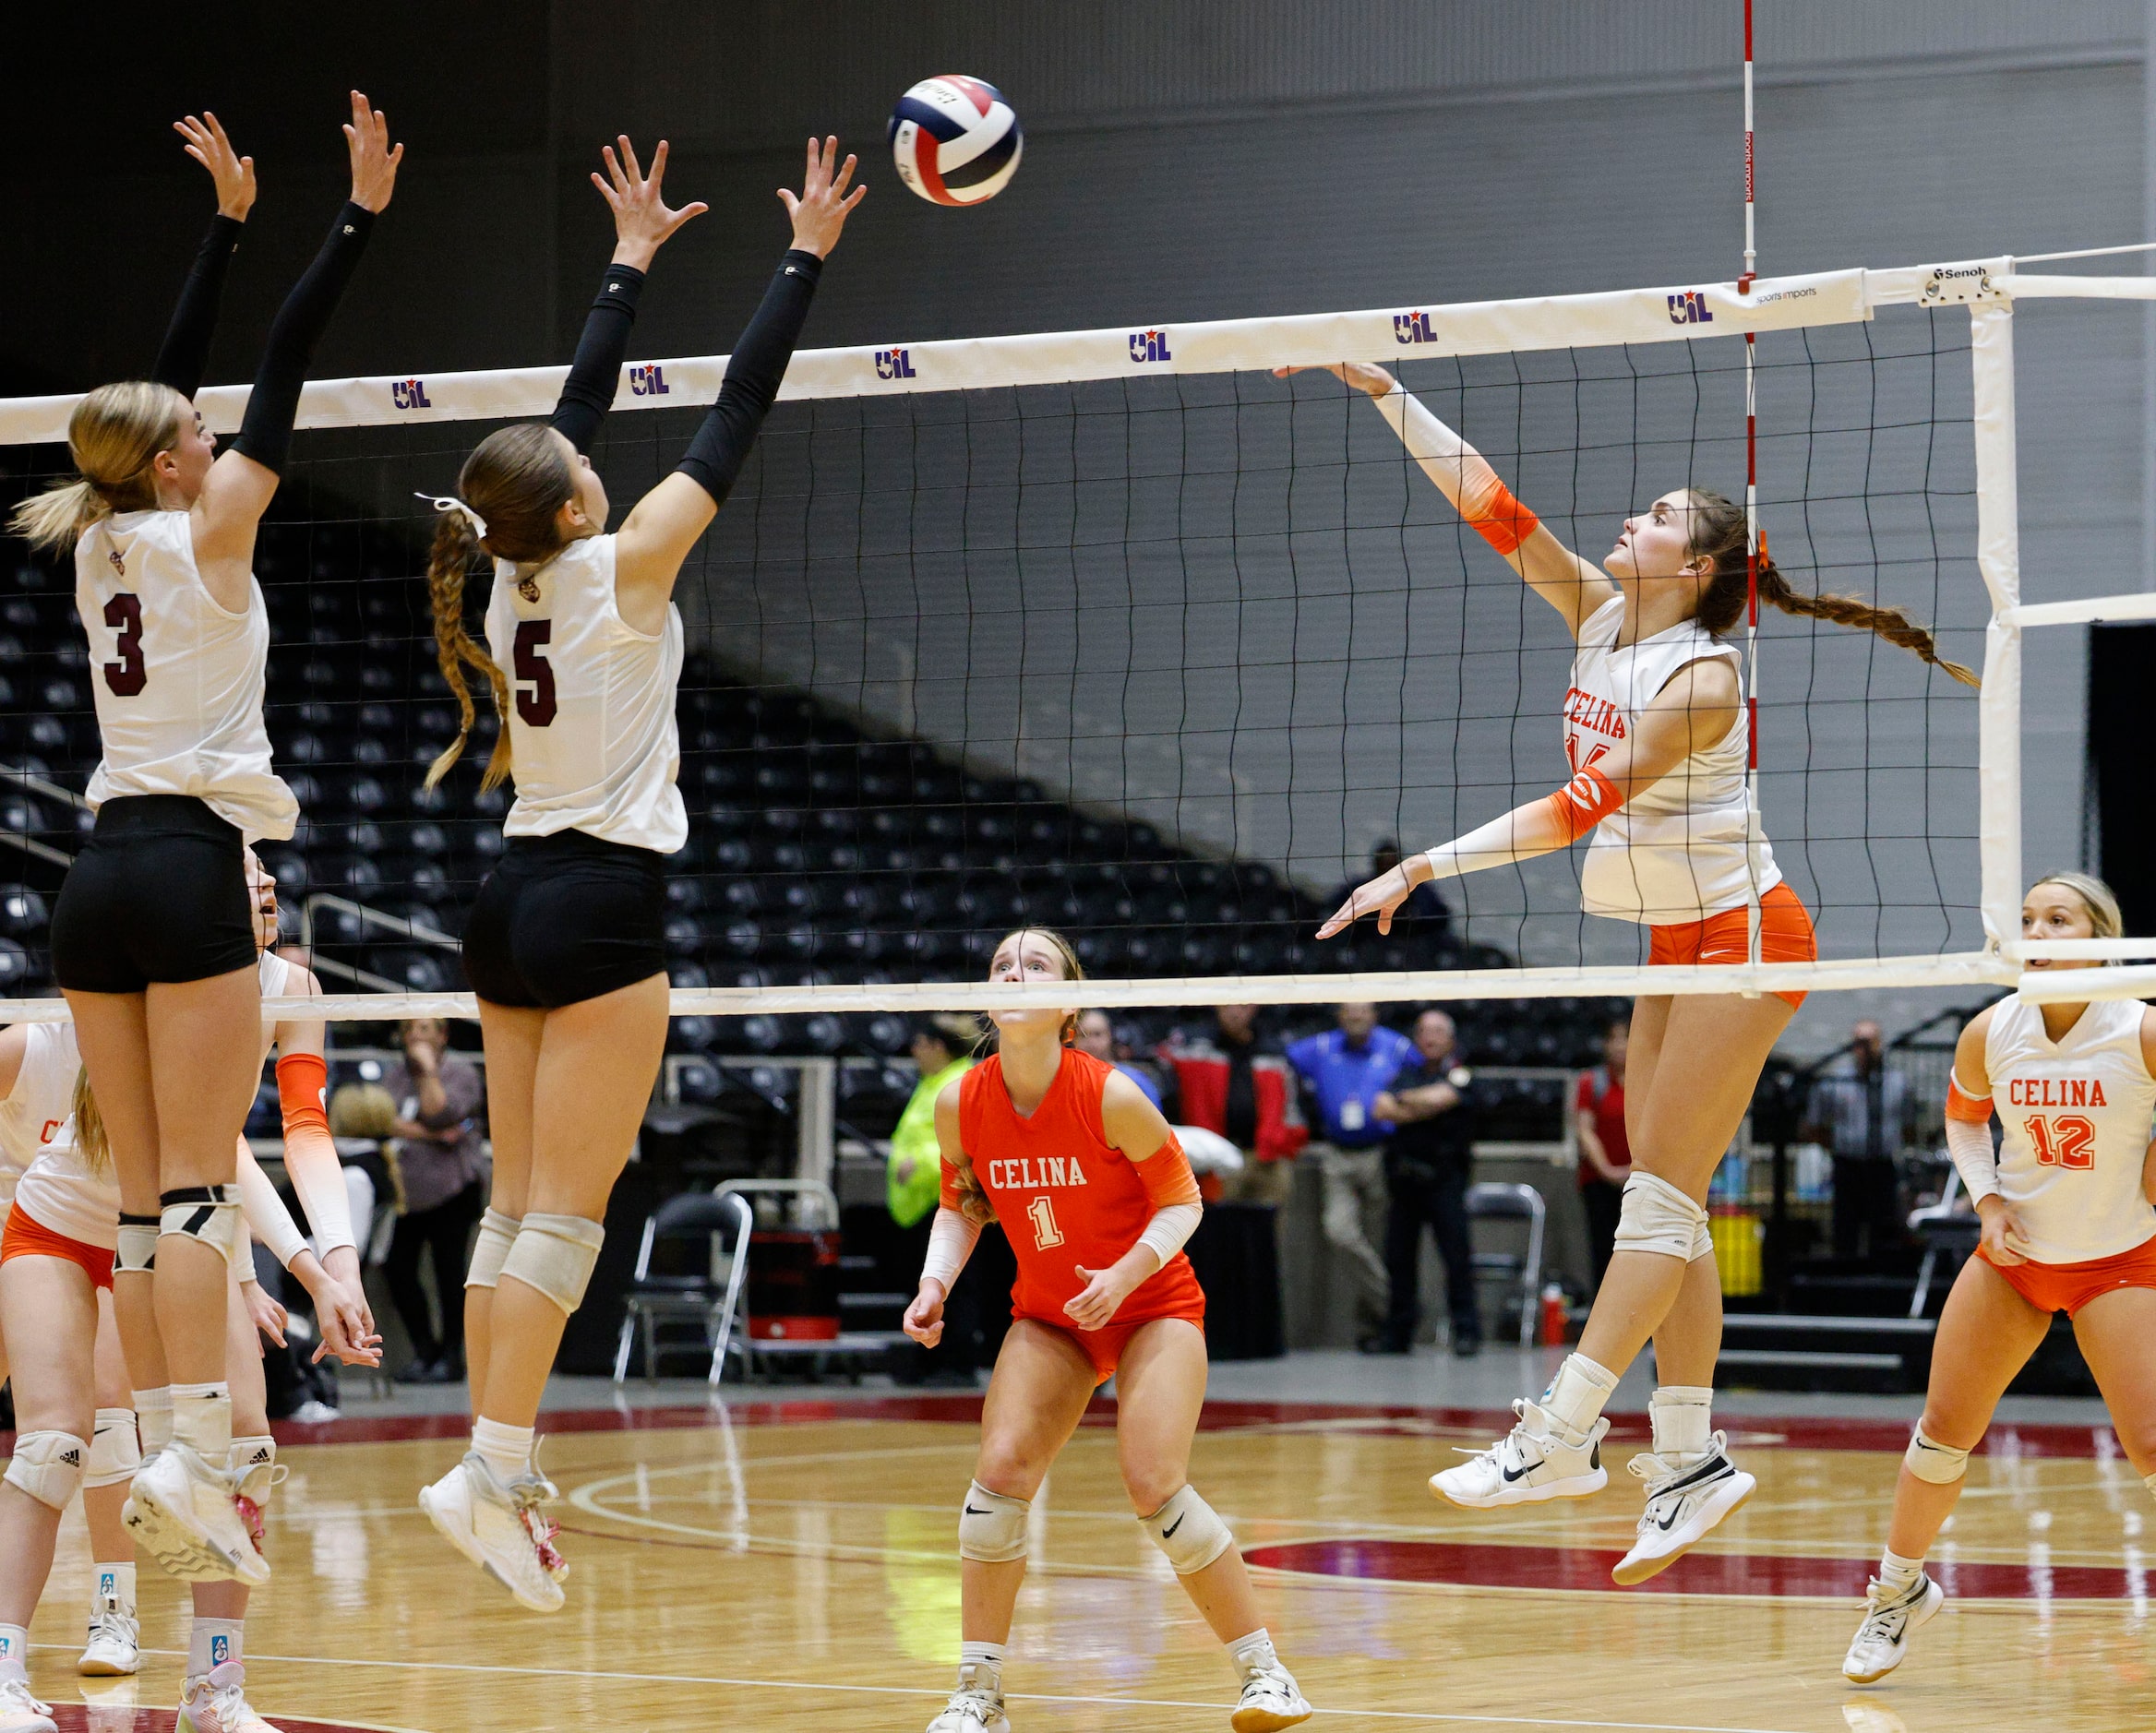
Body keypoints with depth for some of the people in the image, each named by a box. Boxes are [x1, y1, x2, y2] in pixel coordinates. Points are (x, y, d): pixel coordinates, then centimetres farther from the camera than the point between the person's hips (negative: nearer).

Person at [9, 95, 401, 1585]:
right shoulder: (202, 535, -5)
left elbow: (171, 379, 22)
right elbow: (284, 374, -6)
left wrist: (227, 221, 28)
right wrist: (358, 219, -5)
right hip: (189, 861, -7)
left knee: (149, 1190, 6)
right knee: (197, 1183, -11)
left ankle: (157, 1451, 3)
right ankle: (195, 1456, -18)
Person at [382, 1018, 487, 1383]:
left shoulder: (460, 1072, -2)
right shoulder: (395, 1074, 11)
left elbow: (438, 1113, -19)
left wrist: (429, 1068, -13)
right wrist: (431, 1135, -13)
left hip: (451, 1188, -5)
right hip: (405, 1189, 5)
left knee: (449, 1271, -4)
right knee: (398, 1270, 1)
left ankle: (451, 1357, 1)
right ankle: (424, 1351, 13)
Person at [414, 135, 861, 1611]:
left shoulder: (514, 579, 6)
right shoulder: (620, 571, -11)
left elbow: (578, 408, 18)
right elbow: (737, 420, -9)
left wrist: (632, 264, 27)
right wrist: (806, 260, -4)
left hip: (518, 896, 8)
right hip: (602, 907, -8)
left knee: (520, 1209, 8)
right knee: (563, 1217, -9)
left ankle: (500, 1469, 8)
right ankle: (492, 1474, -14)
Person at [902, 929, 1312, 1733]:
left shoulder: (1111, 1096, -23)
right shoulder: (960, 1104, -12)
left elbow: (1181, 1201, -13)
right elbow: (960, 1207, 5)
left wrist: (1126, 1274, -28)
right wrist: (936, 1282, -12)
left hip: (1154, 1306, -4)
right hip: (1048, 1317, 4)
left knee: (1155, 1488, -18)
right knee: (1001, 1471, -14)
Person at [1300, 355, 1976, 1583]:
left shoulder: (1702, 674, -20)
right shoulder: (1601, 616, 4)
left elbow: (1583, 806, -27)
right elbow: (1492, 507, 2)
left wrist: (1427, 867, -30)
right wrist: (1384, 395, -5)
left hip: (1744, 935, -9)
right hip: (1676, 943, 9)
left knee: (1664, 1199, -10)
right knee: (1663, 1207, 5)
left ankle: (1560, 1437, -15)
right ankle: (1690, 1460, 5)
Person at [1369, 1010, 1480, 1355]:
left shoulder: (1458, 1074, 3)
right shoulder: (1407, 1073, 16)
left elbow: (1439, 1098, -15)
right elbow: (1381, 1110, 3)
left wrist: (1402, 1101, 2)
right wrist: (1421, 1108, -8)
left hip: (1445, 1175, -5)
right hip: (1404, 1173, 5)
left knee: (1457, 1255, -10)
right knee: (1399, 1258, 7)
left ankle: (1467, 1330, -6)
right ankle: (1398, 1333, 15)